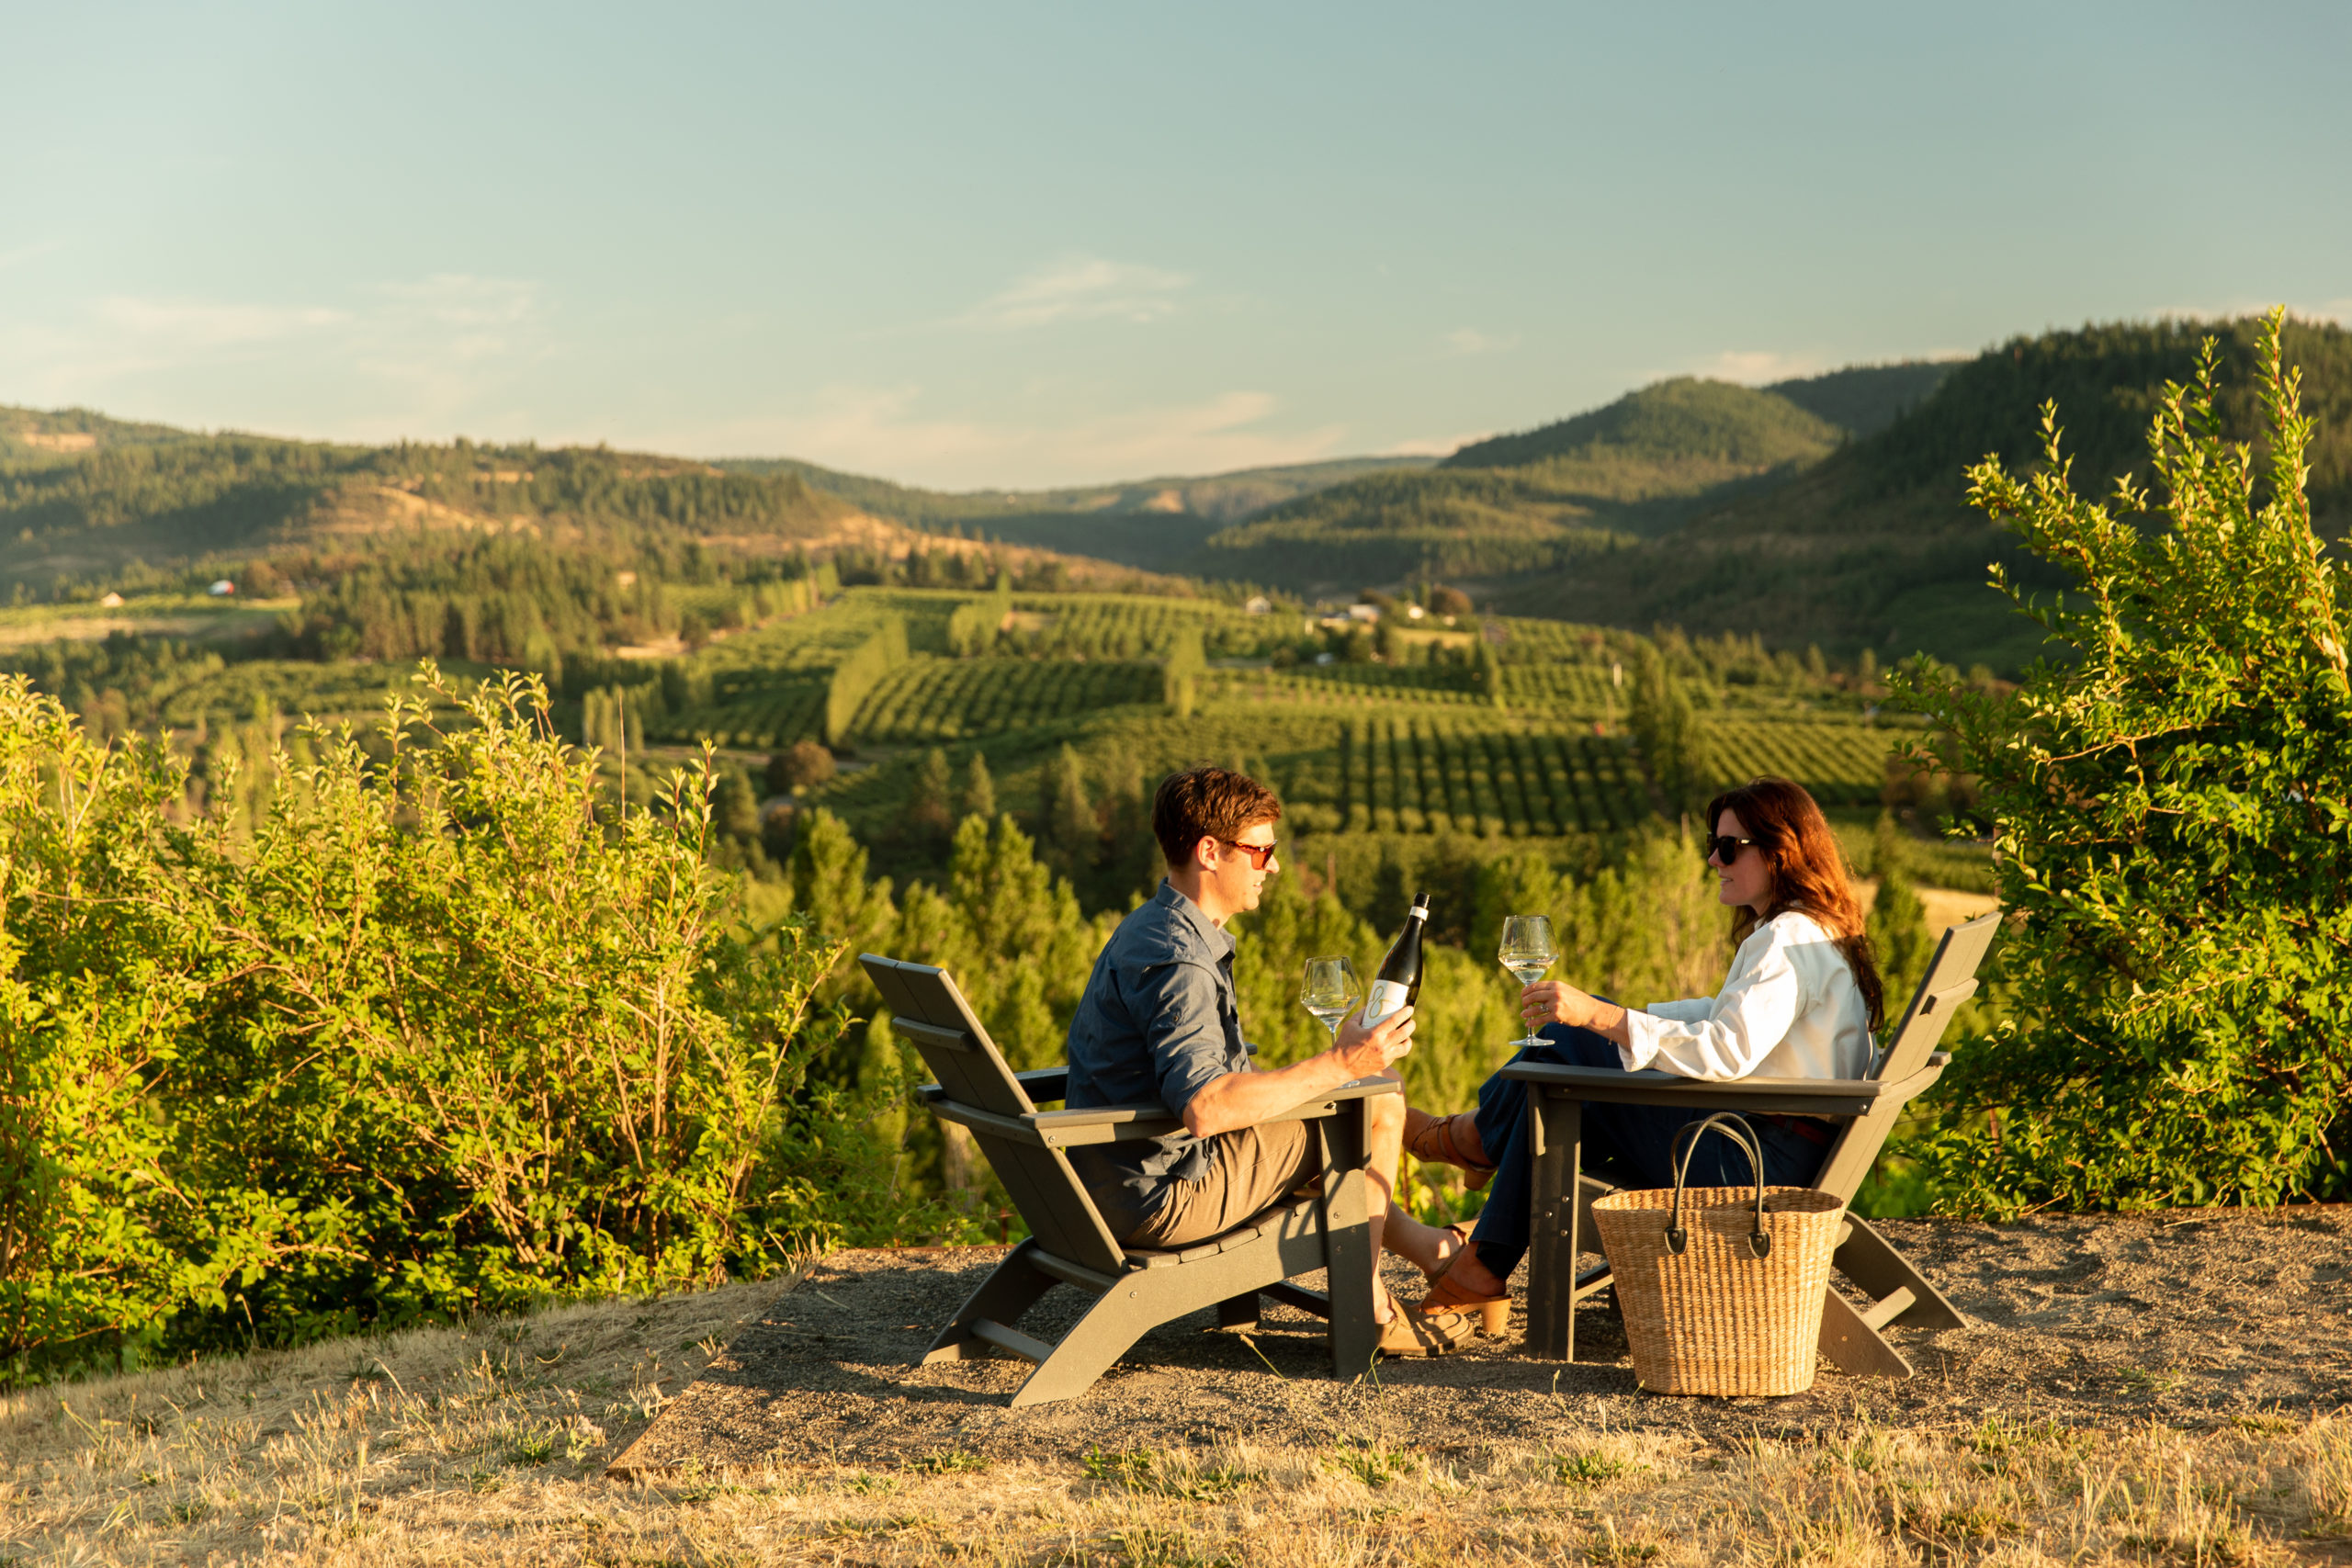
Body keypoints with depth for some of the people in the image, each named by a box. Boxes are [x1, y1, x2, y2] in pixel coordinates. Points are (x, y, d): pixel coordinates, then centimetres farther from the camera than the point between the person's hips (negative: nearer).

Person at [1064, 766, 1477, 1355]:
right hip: (1163, 1196, -11)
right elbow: (1204, 1107, -34)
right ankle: (1364, 1306, 9)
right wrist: (1339, 1065, -28)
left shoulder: (1149, 928, 11)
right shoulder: (1176, 960, -23)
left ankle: (1424, 1246, 40)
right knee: (1378, 1103, -3)